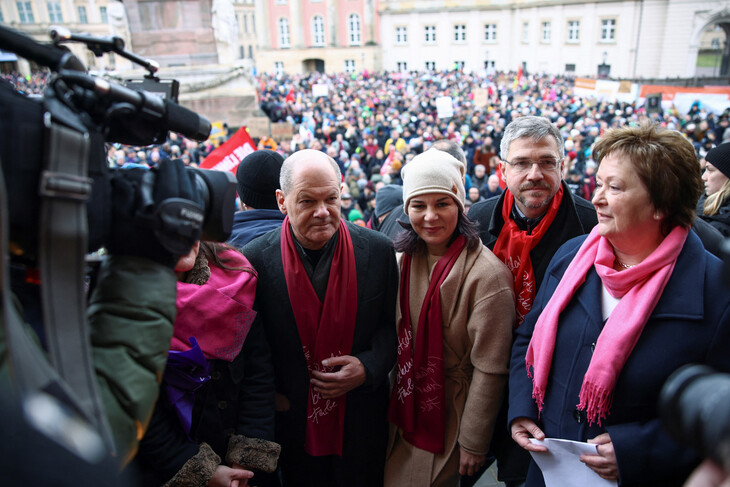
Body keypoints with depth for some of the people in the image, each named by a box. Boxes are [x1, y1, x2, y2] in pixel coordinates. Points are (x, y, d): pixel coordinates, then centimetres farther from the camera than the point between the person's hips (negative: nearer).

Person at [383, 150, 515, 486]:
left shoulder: (487, 275, -24)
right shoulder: (404, 259, -4)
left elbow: (489, 371, -19)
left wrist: (473, 444, -12)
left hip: (450, 421, -6)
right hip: (406, 413, 6)